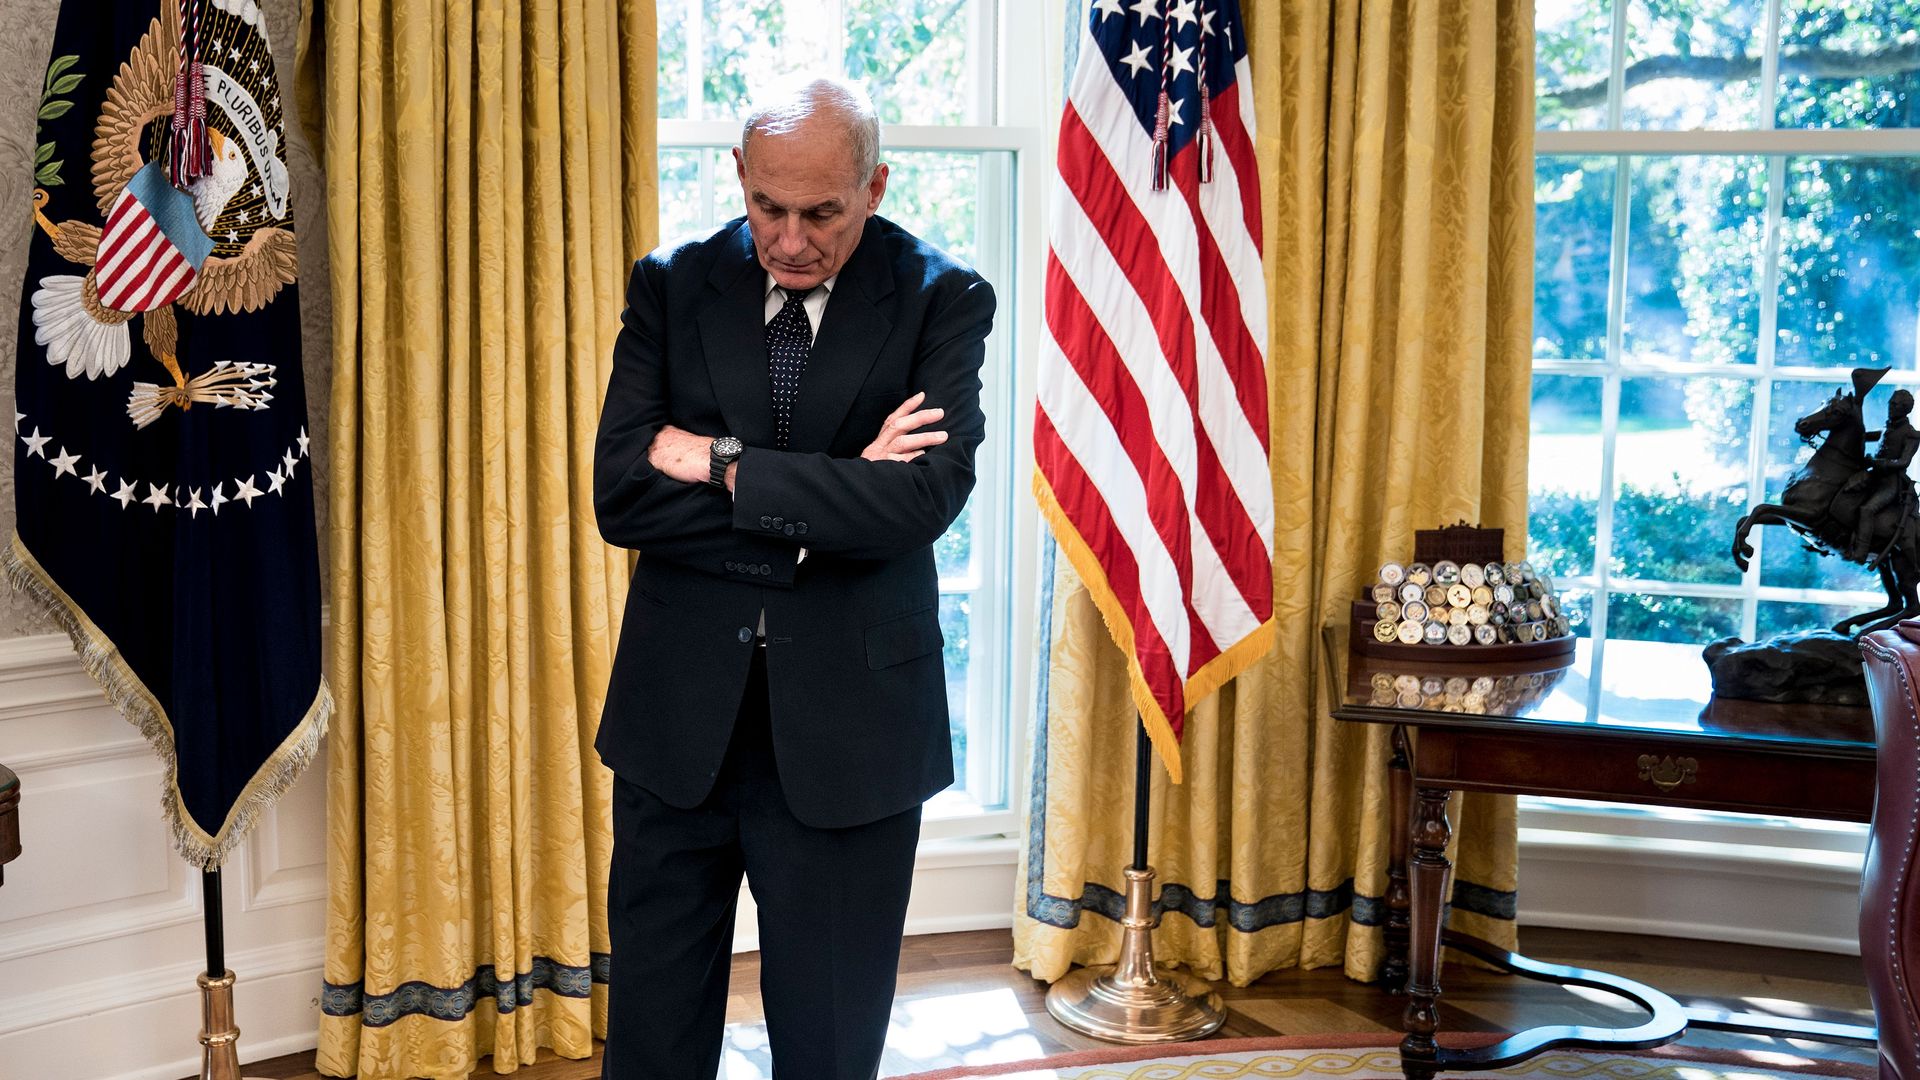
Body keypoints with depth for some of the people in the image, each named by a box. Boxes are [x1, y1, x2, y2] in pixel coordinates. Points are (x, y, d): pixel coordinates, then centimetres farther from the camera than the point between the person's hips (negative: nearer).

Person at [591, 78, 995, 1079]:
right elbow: (620, 494, -9)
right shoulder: (672, 286, 2)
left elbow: (922, 499, -19)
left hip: (850, 724, -2)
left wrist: (723, 463, -14)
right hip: (678, 713, 2)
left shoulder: (941, 301, -4)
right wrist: (830, 497, -16)